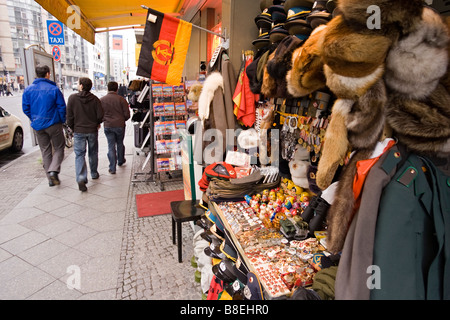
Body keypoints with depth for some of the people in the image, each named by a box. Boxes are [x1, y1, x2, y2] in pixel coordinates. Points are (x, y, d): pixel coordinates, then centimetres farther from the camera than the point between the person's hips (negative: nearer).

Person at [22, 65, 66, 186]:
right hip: (53, 124, -4)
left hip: (38, 126, 4)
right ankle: (53, 171, -14)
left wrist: (34, 120, 17)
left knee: (45, 151, 12)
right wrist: (62, 121, 5)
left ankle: (51, 179, 16)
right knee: (59, 148, 8)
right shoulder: (54, 89, -9)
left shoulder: (28, 90, 2)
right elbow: (62, 107, -8)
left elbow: (25, 108, 4)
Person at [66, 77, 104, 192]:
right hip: (92, 130, 2)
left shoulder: (72, 98, -7)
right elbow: (100, 115, -5)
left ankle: (81, 179, -15)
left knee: (79, 155, 0)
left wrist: (72, 128, 9)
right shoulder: (95, 99, -5)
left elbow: (69, 116, -6)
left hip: (78, 131, -2)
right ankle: (94, 174, 31)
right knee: (93, 153, 17)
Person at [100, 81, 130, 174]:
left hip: (107, 126, 1)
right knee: (120, 143, 19)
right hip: (120, 125, 0)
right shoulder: (121, 99, -7)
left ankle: (112, 168, 5)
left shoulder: (101, 100, -3)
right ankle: (120, 161, 38)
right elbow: (127, 114, -5)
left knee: (111, 146, 5)